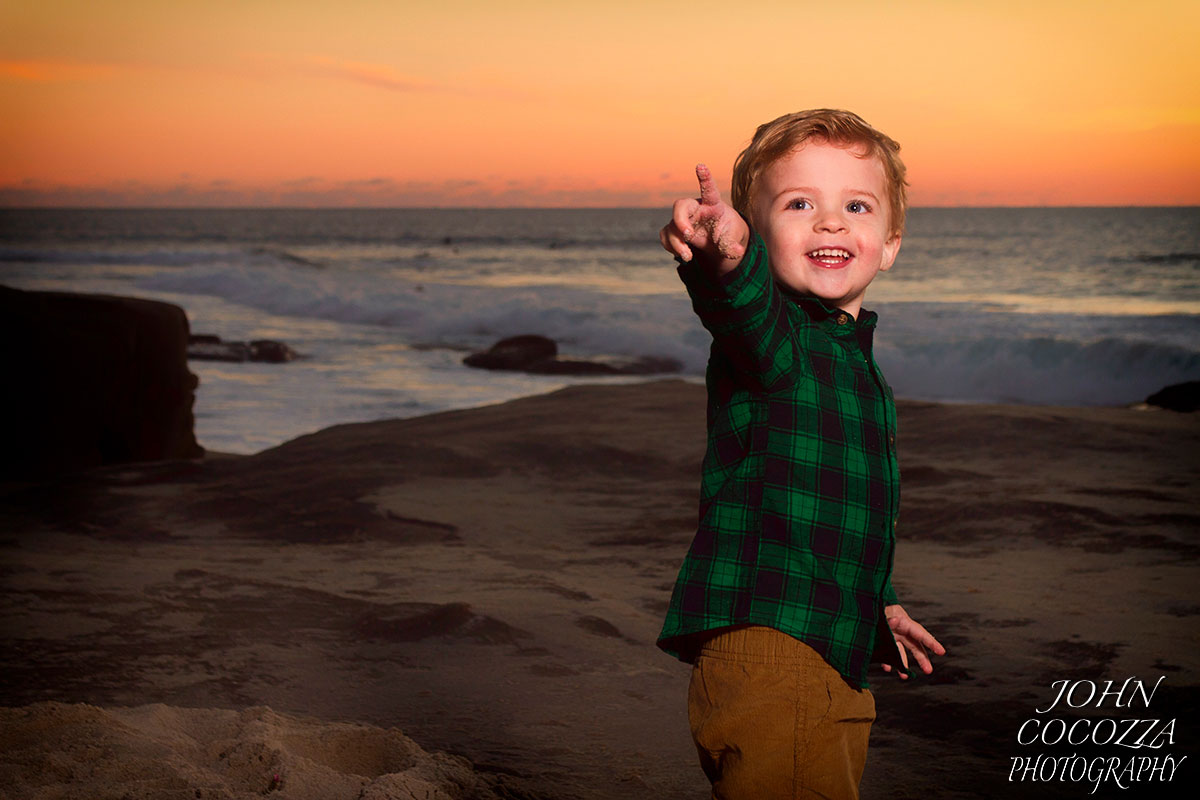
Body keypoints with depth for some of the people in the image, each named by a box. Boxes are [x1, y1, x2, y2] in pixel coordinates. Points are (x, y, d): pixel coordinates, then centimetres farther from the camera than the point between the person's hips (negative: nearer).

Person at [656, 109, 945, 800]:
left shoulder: (856, 361, 17)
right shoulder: (775, 336, -10)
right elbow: (747, 310, -36)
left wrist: (875, 606, 38)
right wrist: (727, 258, -59)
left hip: (837, 664, 9)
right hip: (765, 647, -9)